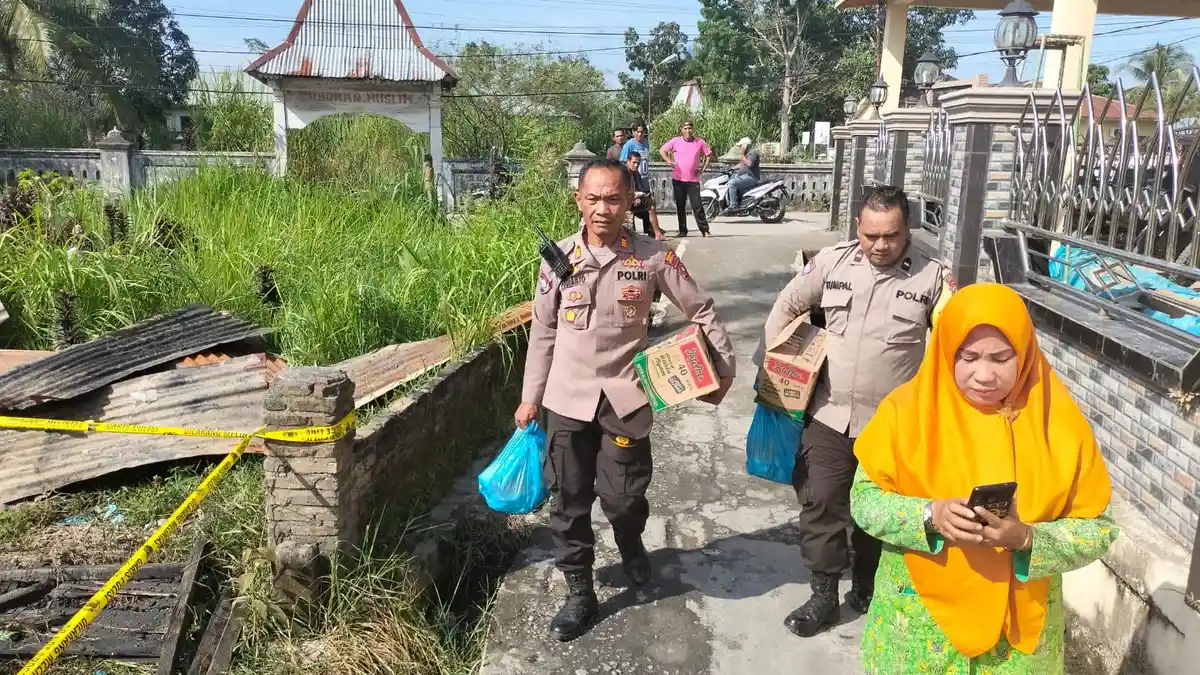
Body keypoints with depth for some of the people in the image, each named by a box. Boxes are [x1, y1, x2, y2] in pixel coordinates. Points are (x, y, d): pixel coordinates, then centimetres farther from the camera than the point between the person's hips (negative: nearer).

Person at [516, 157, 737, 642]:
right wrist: (531, 397, 8)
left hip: (625, 397, -1)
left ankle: (631, 544, 42)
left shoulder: (653, 257, -8)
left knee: (622, 494, 5)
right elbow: (543, 333, 5)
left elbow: (700, 311, 3)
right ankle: (580, 596, 26)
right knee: (569, 501, 8)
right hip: (568, 399, 2)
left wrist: (724, 367, 0)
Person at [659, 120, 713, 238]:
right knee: (680, 206, 7)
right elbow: (662, 150, 9)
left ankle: (704, 230, -2)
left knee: (697, 206, -7)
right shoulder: (675, 141, 1)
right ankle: (682, 231, 15)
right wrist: (669, 161, -5)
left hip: (693, 179, -1)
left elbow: (709, 155, 12)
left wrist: (703, 168, 3)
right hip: (678, 179, 1)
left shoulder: (699, 142, 2)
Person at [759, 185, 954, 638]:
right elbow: (786, 308, 9)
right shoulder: (830, 262, -2)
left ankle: (867, 590, 38)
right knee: (820, 505, 7)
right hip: (829, 416, 1)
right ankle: (824, 596, 24)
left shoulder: (930, 276, -5)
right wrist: (770, 366, 6)